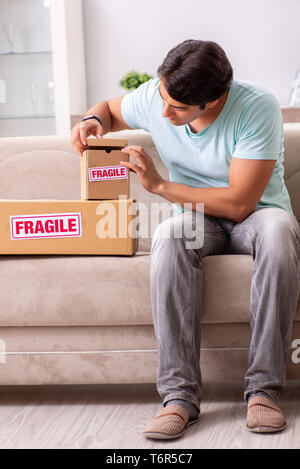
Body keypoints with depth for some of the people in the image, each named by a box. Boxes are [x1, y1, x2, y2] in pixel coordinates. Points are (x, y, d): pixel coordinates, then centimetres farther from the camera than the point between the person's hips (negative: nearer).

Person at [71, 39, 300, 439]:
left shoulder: (258, 108, -22)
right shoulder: (154, 97, -8)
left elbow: (239, 203, -23)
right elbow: (110, 109, 16)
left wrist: (160, 185, -21)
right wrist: (93, 122, -9)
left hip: (256, 213, -2)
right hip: (198, 217, 3)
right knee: (170, 235, -36)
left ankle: (263, 388, -34)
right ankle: (180, 395, -37)